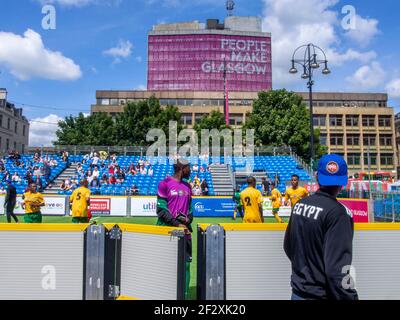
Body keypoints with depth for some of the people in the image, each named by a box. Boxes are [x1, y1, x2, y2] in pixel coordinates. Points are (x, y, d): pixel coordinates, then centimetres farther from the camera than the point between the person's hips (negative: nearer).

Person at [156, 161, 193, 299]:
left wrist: (189, 218, 0)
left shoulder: (187, 186, 15)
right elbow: (161, 208, -9)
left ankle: (184, 294, 15)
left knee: (186, 263, 5)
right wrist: (177, 224, -13)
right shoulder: (165, 183, -5)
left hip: (185, 230, 6)